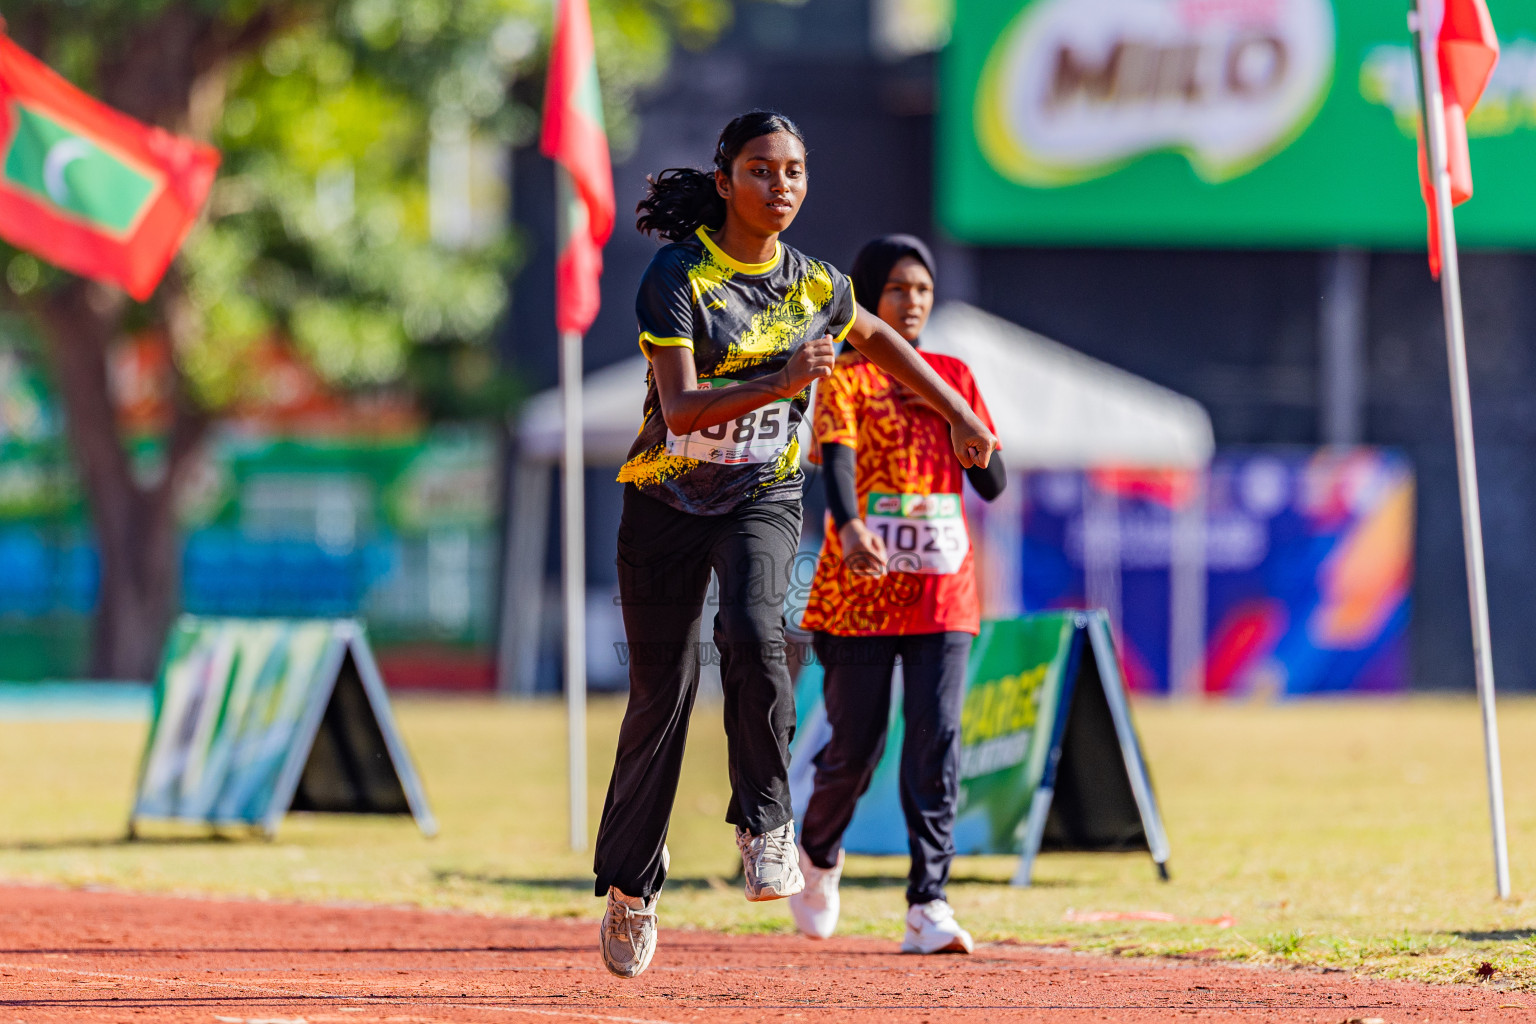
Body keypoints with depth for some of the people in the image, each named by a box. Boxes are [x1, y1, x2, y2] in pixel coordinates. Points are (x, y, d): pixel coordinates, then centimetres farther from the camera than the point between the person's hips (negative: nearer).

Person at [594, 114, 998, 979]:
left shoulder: (814, 285, -1)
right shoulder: (678, 278, -15)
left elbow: (879, 338, 22)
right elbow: (681, 409, -26)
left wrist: (962, 417, 27)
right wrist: (780, 385, -39)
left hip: (764, 498, 2)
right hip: (669, 504, -2)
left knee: (752, 631, -30)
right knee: (661, 697, 2)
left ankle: (767, 824, -18)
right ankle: (631, 882, 22)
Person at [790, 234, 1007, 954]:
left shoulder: (951, 376, 12)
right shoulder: (846, 379, -2)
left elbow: (992, 484, 10)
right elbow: (838, 462, -21)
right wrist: (849, 527, -40)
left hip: (941, 590, 3)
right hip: (860, 590, -3)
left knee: (936, 740, -9)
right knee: (856, 745, 0)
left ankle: (927, 907, -12)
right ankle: (817, 856, 31)